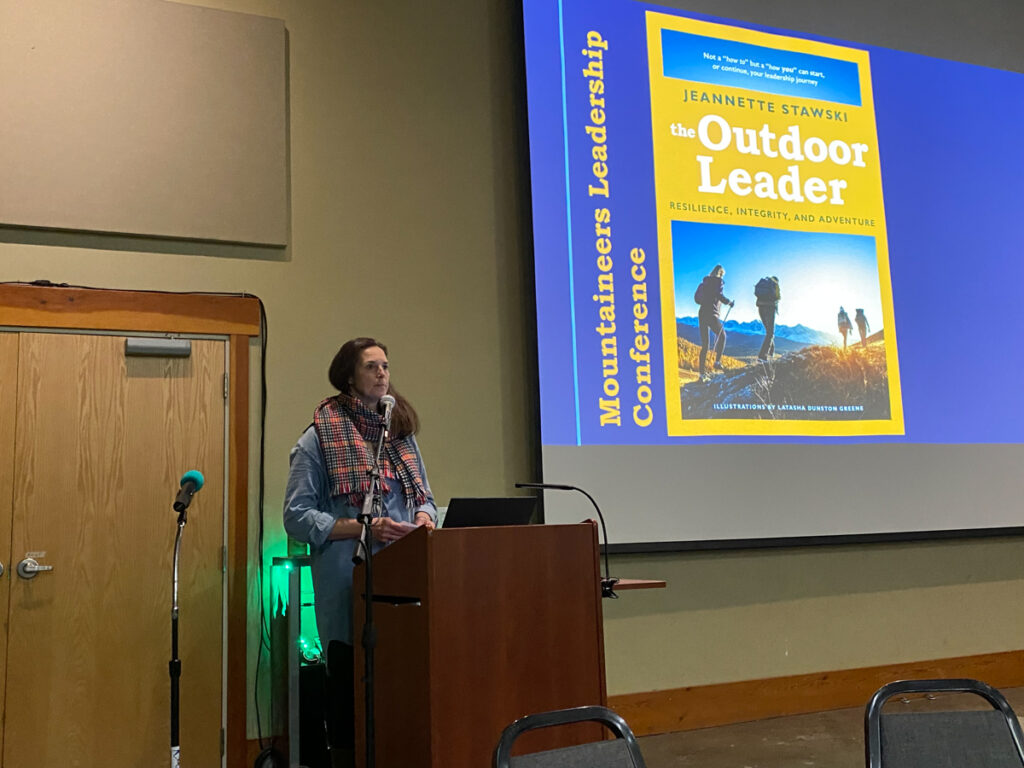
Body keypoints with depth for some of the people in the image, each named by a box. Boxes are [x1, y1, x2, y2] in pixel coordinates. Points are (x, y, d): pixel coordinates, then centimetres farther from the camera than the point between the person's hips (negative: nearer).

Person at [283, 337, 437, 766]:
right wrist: (363, 528, -15)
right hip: (348, 583, -4)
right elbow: (297, 517, -5)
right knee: (349, 682, 3)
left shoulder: (402, 433, 15)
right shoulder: (320, 438, -2)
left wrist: (424, 518, -2)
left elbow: (424, 497, 22)